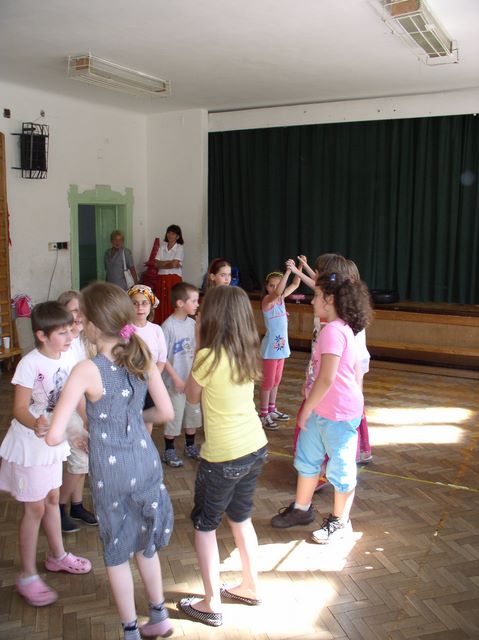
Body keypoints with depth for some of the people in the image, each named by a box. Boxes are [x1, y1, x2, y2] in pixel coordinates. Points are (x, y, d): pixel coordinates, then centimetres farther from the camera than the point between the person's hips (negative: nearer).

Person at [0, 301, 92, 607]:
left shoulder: (68, 359, -7)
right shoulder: (29, 364, -25)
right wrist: (36, 425, -45)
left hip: (55, 439, 6)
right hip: (30, 444, -6)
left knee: (52, 498, 22)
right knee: (35, 508, 2)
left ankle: (58, 555, 41)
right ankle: (28, 576, 18)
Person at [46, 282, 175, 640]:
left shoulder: (87, 371, -22)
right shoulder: (143, 357, -8)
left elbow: (54, 437, -24)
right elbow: (166, 412, 0)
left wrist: (73, 435, -2)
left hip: (110, 470, -4)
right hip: (146, 461, 5)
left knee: (117, 553, 17)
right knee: (145, 542, 25)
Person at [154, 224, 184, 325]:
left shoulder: (180, 248, -2)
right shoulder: (162, 247, 11)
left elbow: (174, 265, -13)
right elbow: (156, 263, 1)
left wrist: (161, 264, -1)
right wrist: (170, 262, -9)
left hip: (174, 278, -4)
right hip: (161, 278, 4)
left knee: (172, 305, -6)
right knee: (161, 304, 3)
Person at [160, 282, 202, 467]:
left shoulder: (192, 323, 0)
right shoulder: (168, 326, -18)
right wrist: (176, 378, -16)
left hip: (192, 379, 6)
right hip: (175, 381, -6)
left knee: (193, 413, 17)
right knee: (173, 416, 5)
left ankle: (190, 446, 36)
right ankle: (169, 451, 24)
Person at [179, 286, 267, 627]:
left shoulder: (208, 356, -21)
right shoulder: (249, 352, -1)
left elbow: (192, 396, -3)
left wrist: (199, 348, -5)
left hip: (222, 457, -7)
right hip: (256, 448, 7)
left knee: (205, 525, 13)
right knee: (241, 517, 25)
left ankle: (211, 605, 22)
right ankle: (250, 587, 39)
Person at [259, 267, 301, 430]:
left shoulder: (281, 299, 6)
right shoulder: (267, 300, -15)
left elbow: (295, 284, 9)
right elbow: (277, 292, -36)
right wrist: (288, 271, -39)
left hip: (281, 345, 8)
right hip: (271, 347, -8)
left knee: (276, 380, 17)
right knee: (268, 381, 0)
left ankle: (272, 410, 30)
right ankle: (263, 415, 9)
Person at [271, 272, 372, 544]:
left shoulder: (333, 330, -24)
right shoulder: (342, 328, 8)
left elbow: (327, 378, -27)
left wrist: (307, 409, -15)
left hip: (339, 413, -10)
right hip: (321, 410, 10)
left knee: (340, 467, 9)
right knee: (307, 459, 20)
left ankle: (340, 521, 27)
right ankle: (302, 509, 38)